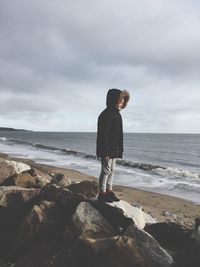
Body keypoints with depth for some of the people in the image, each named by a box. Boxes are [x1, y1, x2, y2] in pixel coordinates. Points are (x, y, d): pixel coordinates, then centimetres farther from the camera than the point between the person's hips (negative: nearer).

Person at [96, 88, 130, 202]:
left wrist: (119, 149, 18)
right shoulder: (106, 114, -17)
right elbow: (103, 134, -21)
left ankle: (109, 191, 26)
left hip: (114, 150, 10)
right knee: (106, 170, -1)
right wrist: (106, 152, -24)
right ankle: (102, 193, 10)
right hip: (107, 150, -10)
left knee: (111, 171, 15)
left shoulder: (115, 113, 14)